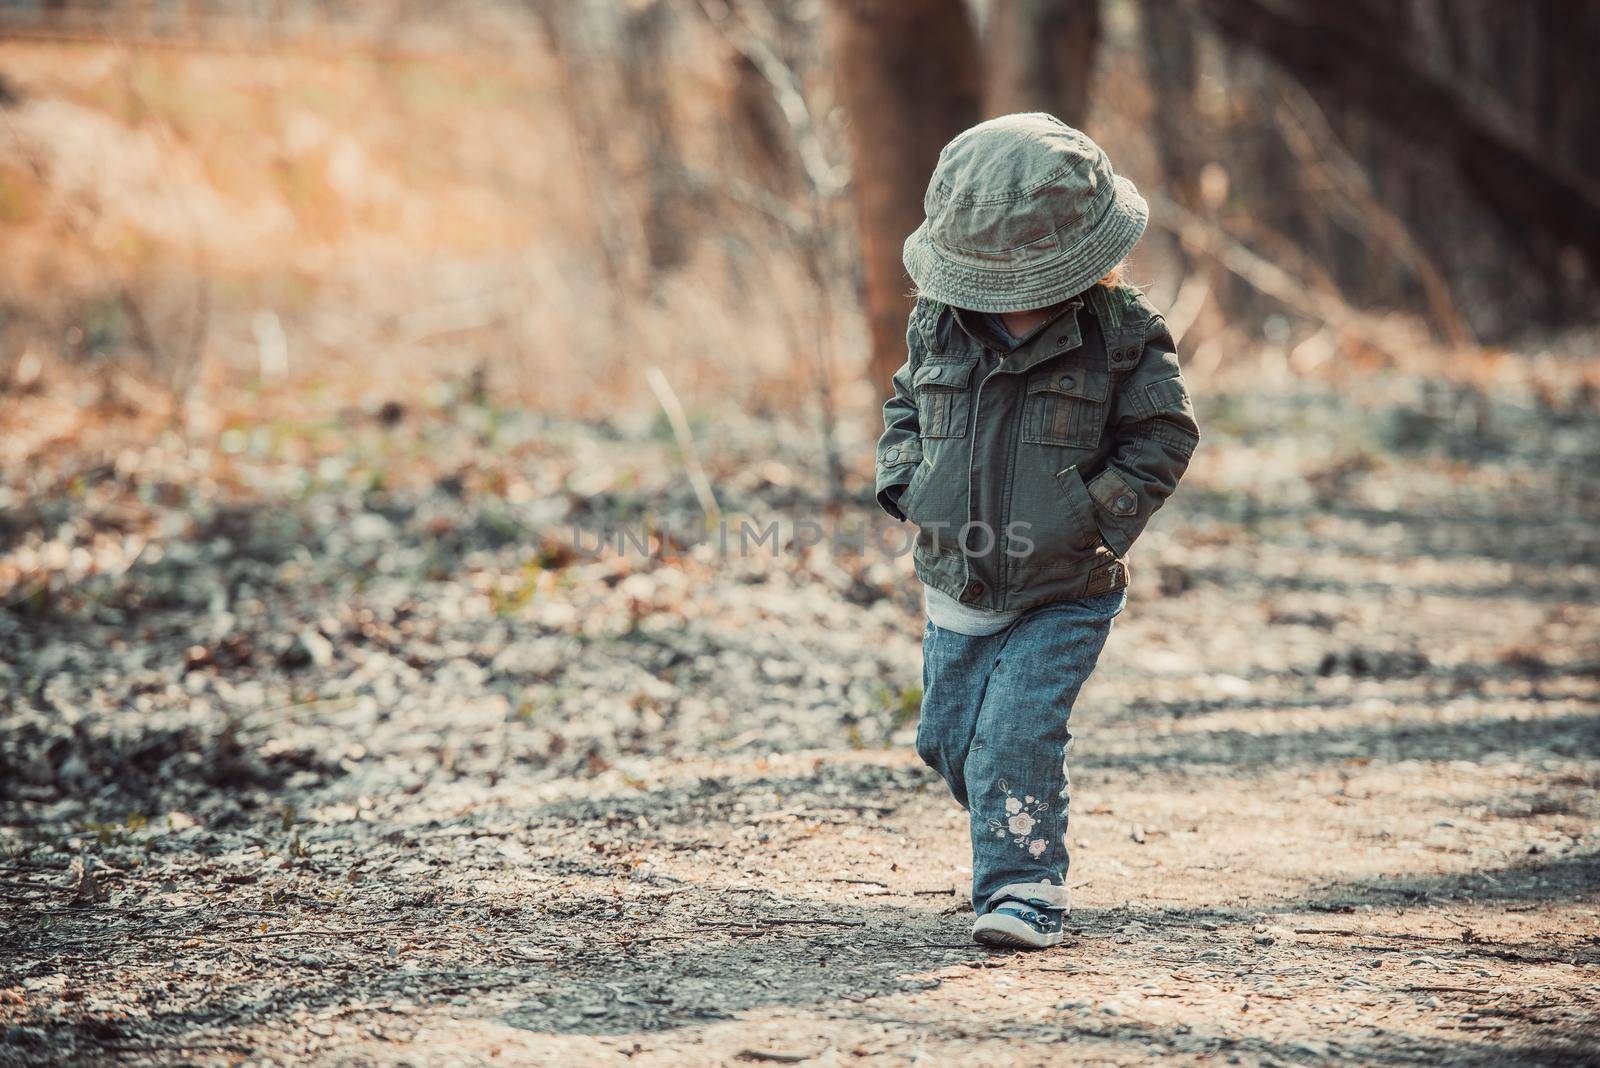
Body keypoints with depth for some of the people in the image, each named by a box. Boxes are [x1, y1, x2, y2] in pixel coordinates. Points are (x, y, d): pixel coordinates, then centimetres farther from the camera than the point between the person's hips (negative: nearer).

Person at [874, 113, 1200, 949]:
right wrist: (904, 480, -2)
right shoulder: (938, 325, -1)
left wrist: (1100, 516, -15)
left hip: (1064, 596, -5)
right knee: (949, 739, 14)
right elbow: (907, 405, 15)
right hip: (956, 592, 5)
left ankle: (1024, 890, -9)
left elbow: (1164, 434, -6)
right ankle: (1021, 839, 39)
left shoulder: (1121, 334, -11)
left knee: (1017, 736, -17)